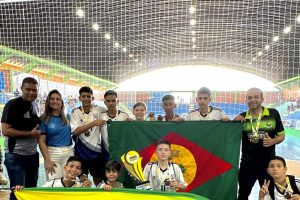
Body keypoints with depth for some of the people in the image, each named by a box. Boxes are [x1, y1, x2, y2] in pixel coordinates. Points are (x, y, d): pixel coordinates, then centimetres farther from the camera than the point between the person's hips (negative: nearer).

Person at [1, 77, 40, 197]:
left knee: (32, 190, 15)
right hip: (16, 156, -7)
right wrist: (30, 134, -19)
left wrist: (38, 134, 3)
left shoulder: (35, 106, 11)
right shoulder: (12, 105, -12)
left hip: (33, 155, 7)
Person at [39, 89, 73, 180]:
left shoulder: (67, 117, 9)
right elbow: (42, 141, -3)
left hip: (69, 153, 3)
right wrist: (47, 160, -10)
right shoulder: (44, 119, 0)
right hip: (52, 153, -3)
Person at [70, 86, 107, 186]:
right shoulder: (75, 112, -5)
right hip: (81, 151, -1)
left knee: (98, 178, 15)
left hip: (96, 150, 1)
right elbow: (75, 131, -16)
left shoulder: (98, 109, -2)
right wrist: (93, 123, -24)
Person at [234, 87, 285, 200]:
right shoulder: (241, 117, -3)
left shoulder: (273, 113, -7)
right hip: (247, 164, 1)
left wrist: (272, 141, -20)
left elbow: (281, 135, 1)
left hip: (268, 163, -1)